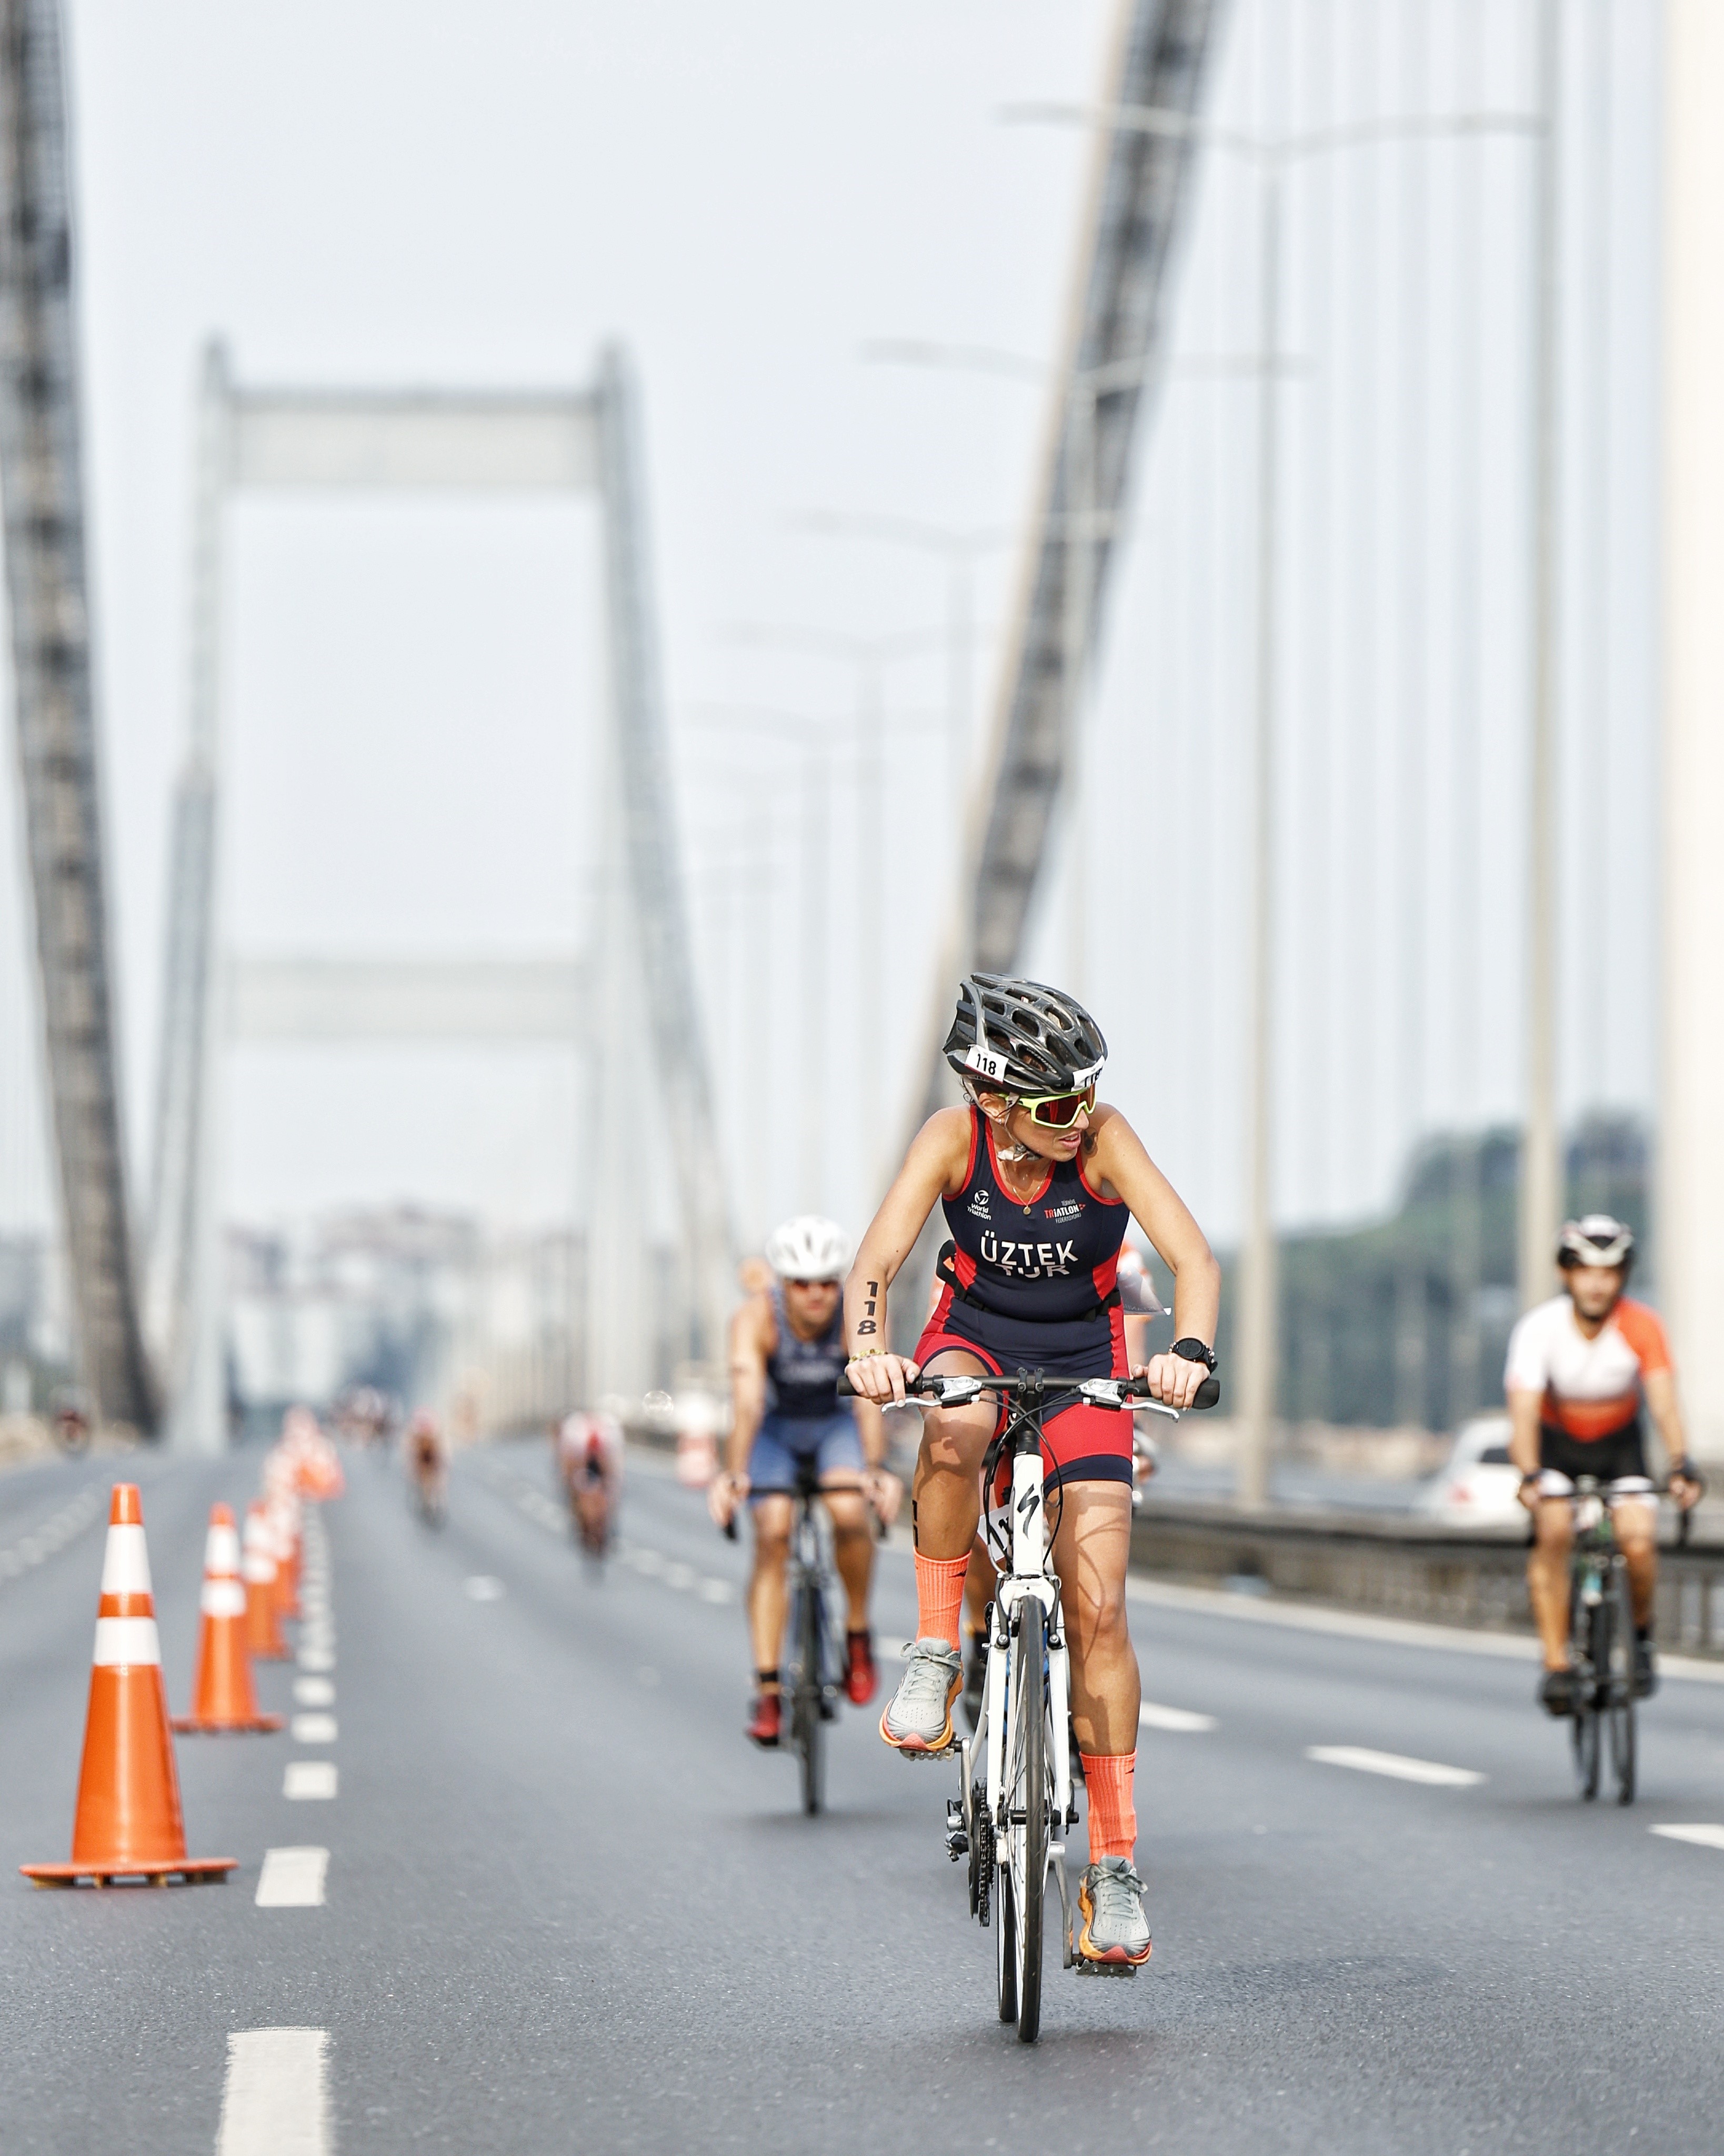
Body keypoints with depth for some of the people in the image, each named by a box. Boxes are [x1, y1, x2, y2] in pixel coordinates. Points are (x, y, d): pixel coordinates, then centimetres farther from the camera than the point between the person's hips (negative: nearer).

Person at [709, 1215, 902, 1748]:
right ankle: (767, 1692, -16)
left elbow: (869, 1398, -38)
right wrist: (734, 1474, -54)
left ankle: (858, 1633, -4)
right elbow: (746, 1401, -40)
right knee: (772, 1535, -18)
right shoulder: (755, 1319, -29)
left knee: (849, 1513, -28)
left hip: (837, 1424, 0)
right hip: (776, 1428, 0)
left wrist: (876, 1470, -53)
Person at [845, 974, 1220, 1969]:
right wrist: (868, 1350, -47)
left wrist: (1190, 1351, -51)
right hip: (975, 1332, 0)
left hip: (1083, 1353, 0)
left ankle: (1115, 1867, -3)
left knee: (1098, 1607, -9)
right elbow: (877, 1262, -27)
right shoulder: (955, 1138, -21)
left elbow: (1196, 1258, -31)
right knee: (954, 1429, -39)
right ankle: (936, 1654, -19)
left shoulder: (1105, 1139, -24)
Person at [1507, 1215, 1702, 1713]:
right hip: (1556, 1441, -1)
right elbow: (1524, 1410, -35)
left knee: (1639, 1543, -21)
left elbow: (1663, 1399, -35)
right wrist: (1529, 1476, -52)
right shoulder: (1539, 1328, -26)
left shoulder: (1642, 1327, -24)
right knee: (1554, 1533, -26)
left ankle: (1639, 1634, 9)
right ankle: (1556, 1664, -20)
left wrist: (1680, 1465, -51)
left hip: (1620, 1442, 1)